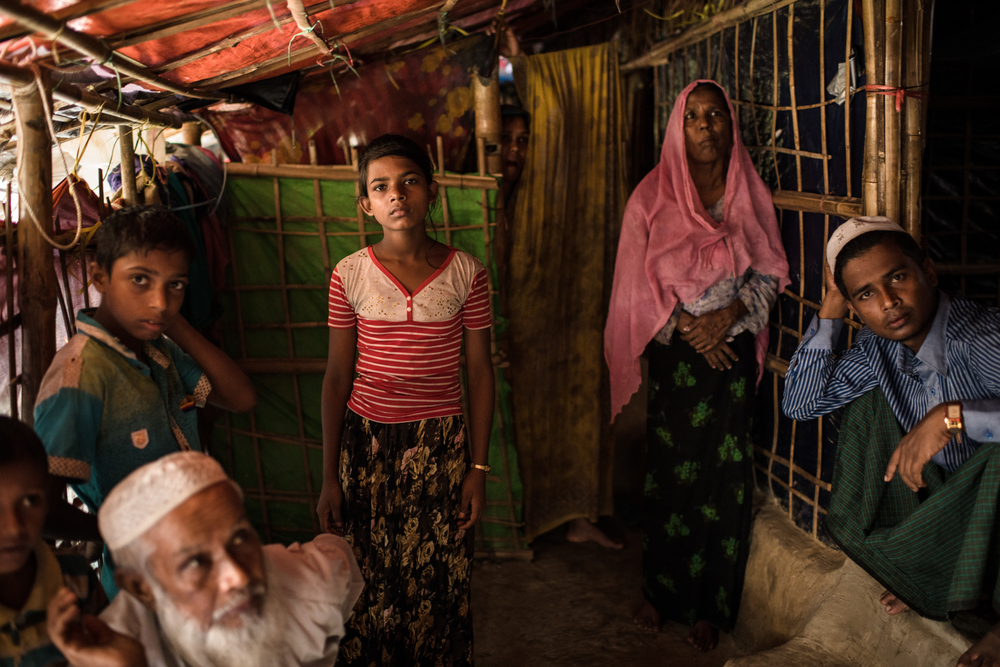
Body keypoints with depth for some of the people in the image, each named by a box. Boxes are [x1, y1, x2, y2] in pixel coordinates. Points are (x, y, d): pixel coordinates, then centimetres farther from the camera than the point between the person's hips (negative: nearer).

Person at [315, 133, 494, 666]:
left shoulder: (465, 273, -4)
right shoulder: (350, 275, -3)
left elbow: (480, 372, 1)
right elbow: (337, 377, 1)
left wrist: (478, 467, -1)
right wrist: (329, 476, 1)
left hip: (441, 443, 0)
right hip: (366, 442, 0)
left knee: (440, 582, 8)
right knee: (369, 582, 10)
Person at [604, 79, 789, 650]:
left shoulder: (751, 194, 5)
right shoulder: (653, 196, 0)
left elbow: (771, 272, 5)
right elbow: (641, 280, -2)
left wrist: (728, 315, -12)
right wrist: (689, 327, -11)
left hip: (732, 351, 1)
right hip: (674, 351, -1)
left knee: (722, 475, 3)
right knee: (669, 470, 4)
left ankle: (710, 604, 17)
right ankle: (662, 591, 21)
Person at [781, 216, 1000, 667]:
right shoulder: (879, 346, -6)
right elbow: (800, 404, -2)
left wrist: (952, 414, -47)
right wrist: (829, 311, -10)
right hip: (942, 496, 7)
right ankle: (926, 579, 10)